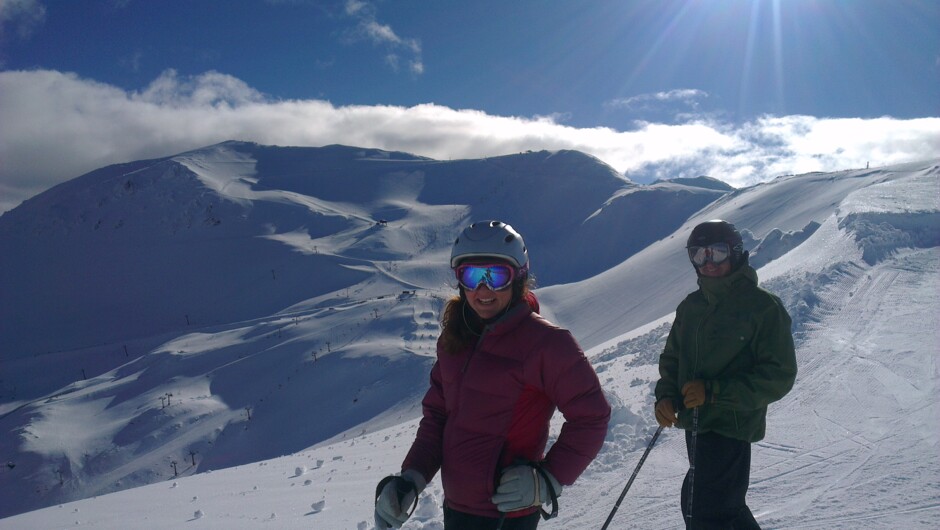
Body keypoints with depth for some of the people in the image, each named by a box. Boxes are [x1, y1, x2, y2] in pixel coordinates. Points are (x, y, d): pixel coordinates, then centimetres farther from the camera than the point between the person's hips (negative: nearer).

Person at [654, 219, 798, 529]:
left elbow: (779, 376, -14)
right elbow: (672, 358, 17)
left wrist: (714, 391, -21)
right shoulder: (691, 306, 8)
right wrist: (665, 396, -4)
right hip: (695, 424, 7)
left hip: (731, 426, -7)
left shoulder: (763, 307, -11)